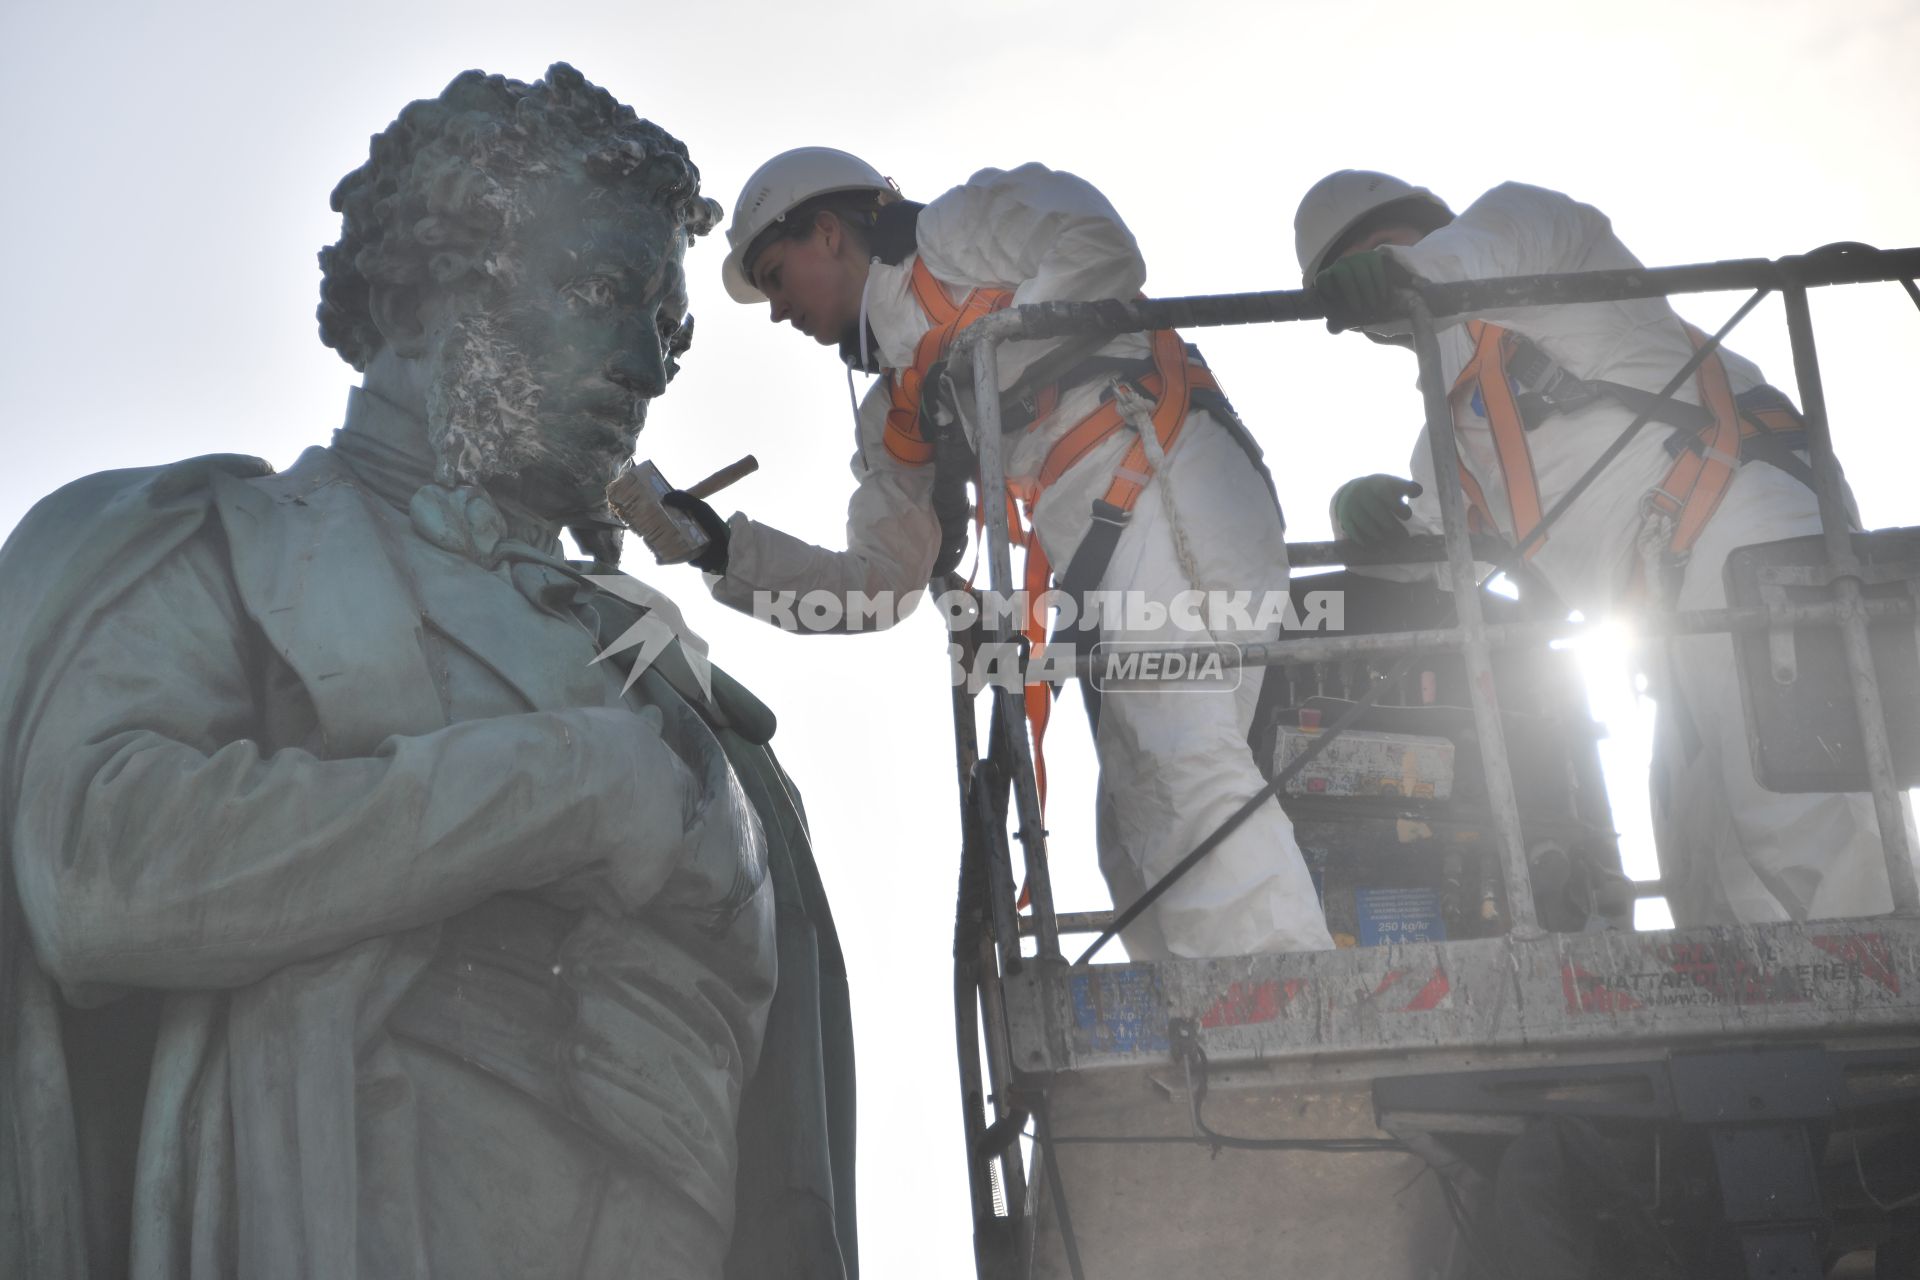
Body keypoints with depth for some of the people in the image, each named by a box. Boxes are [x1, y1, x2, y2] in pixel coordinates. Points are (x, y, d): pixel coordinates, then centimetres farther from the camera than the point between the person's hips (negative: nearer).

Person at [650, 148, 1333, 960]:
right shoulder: (890, 419, 31)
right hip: (1101, 556, 9)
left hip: (1167, 482, -9)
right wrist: (726, 551, 20)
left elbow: (1102, 255, -7)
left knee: (1173, 761, -23)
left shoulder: (960, 228, 11)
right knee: (1139, 842, 0)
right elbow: (878, 586, 28)